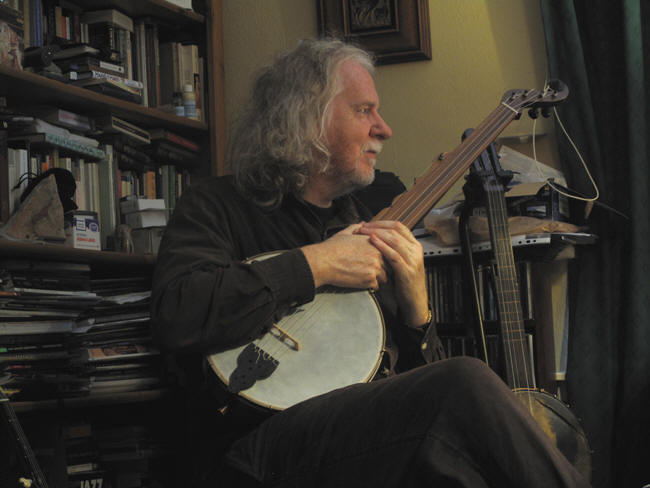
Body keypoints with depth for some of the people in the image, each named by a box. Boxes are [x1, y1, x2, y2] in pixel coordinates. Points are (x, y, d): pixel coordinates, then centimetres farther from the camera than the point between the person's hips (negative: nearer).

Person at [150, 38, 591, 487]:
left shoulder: (364, 223, 20)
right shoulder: (219, 206, 4)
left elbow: (426, 373, 20)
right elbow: (176, 316, -19)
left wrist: (415, 304, -2)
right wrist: (315, 265, -13)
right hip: (265, 445, -5)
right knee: (464, 385, -27)